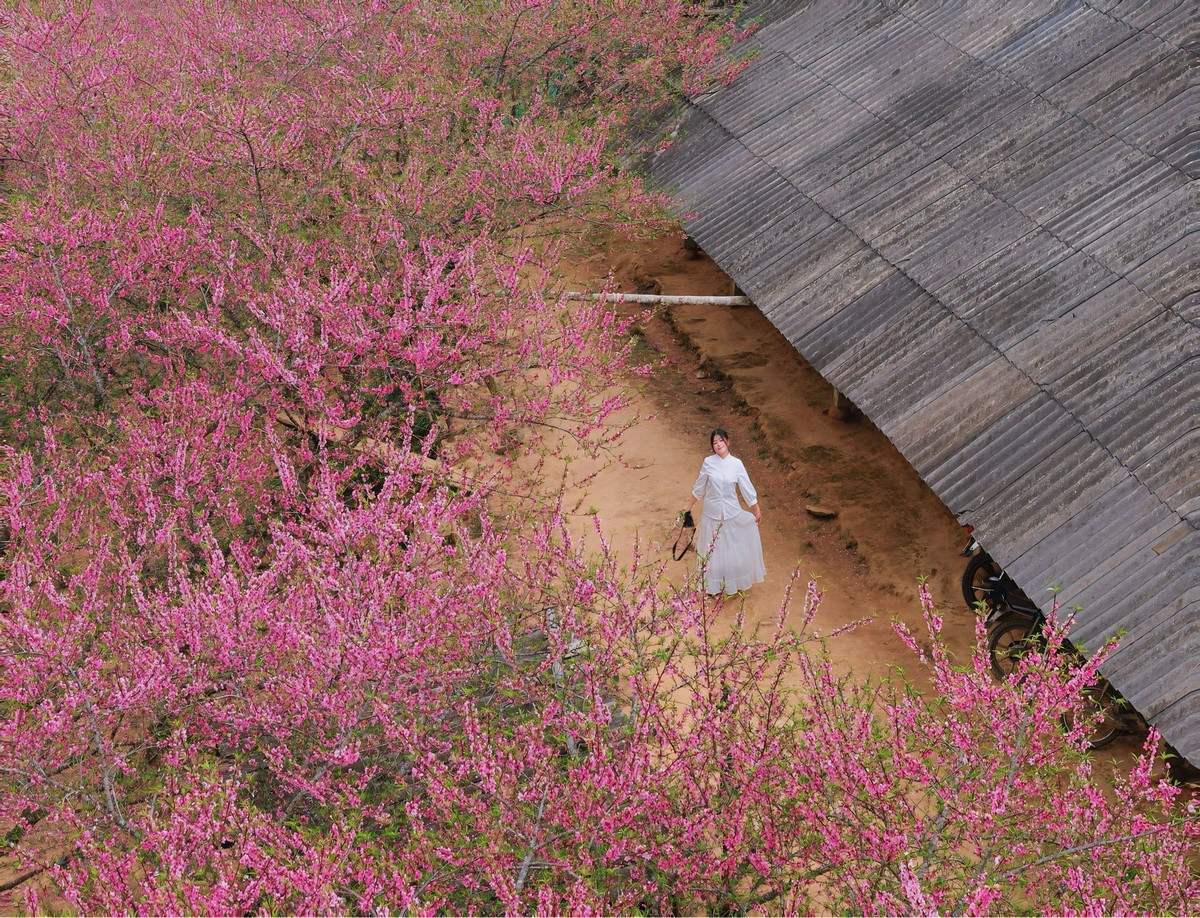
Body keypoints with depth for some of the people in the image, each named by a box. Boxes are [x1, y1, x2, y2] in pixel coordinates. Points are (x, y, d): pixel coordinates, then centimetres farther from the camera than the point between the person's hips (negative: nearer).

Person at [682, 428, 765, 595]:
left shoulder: (736, 464, -8)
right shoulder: (708, 462, -9)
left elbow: (747, 489, -1)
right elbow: (699, 488, 4)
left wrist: (756, 511, 4)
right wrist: (689, 506, 11)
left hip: (732, 512, 0)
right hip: (712, 512, 0)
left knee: (733, 549, 10)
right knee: (714, 550, 11)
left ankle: (736, 580, 29)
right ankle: (714, 584, 26)